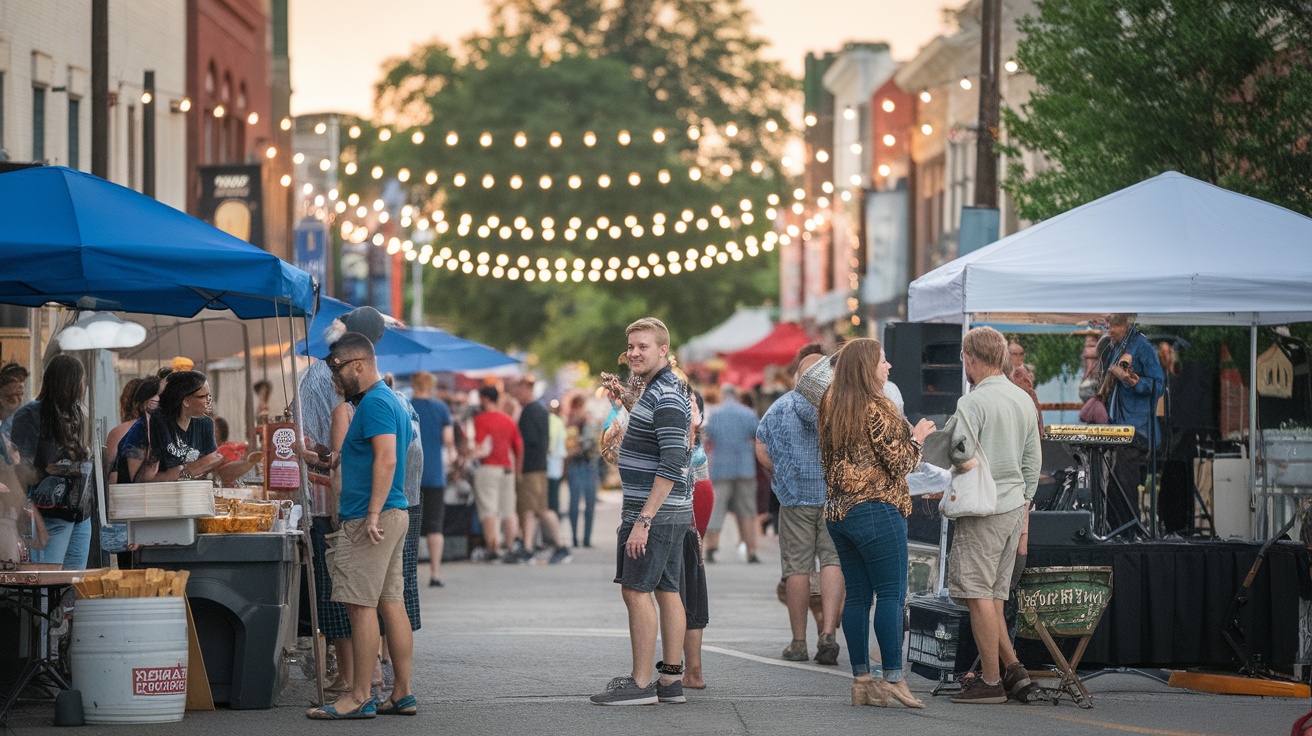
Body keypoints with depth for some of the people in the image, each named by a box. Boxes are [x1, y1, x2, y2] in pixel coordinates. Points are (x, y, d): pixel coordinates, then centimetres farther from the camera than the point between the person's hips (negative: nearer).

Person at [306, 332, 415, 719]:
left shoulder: (374, 403, -13)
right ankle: (402, 694, 10)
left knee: (361, 605, -9)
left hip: (369, 519, -10)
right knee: (391, 603, 9)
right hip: (395, 514, 10)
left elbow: (386, 459, -22)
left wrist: (373, 514, -26)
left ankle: (359, 697, -8)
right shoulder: (391, 400, 19)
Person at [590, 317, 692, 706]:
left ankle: (641, 683, -6)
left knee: (636, 590, -8)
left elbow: (672, 464, -24)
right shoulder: (658, 390, 16)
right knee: (667, 591, 10)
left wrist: (643, 520, -25)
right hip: (672, 513, 10)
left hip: (654, 513, -10)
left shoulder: (666, 397, -17)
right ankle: (670, 680, 12)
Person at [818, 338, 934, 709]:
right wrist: (916, 437, 5)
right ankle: (893, 678, -10)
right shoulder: (876, 408, -12)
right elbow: (898, 462, -11)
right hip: (876, 511, -8)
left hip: (837, 512, 8)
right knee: (891, 594, -5)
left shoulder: (829, 410, 11)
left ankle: (861, 680, 8)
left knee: (856, 595, 8)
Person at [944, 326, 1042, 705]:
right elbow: (1033, 461, 18)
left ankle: (991, 681, -2)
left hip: (983, 510, -8)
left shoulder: (974, 402, -13)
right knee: (994, 595, 15)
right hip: (1015, 504, 8)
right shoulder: (1024, 399, 13)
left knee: (979, 594, -3)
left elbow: (959, 447, -30)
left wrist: (966, 465, -7)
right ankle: (1012, 669, 10)